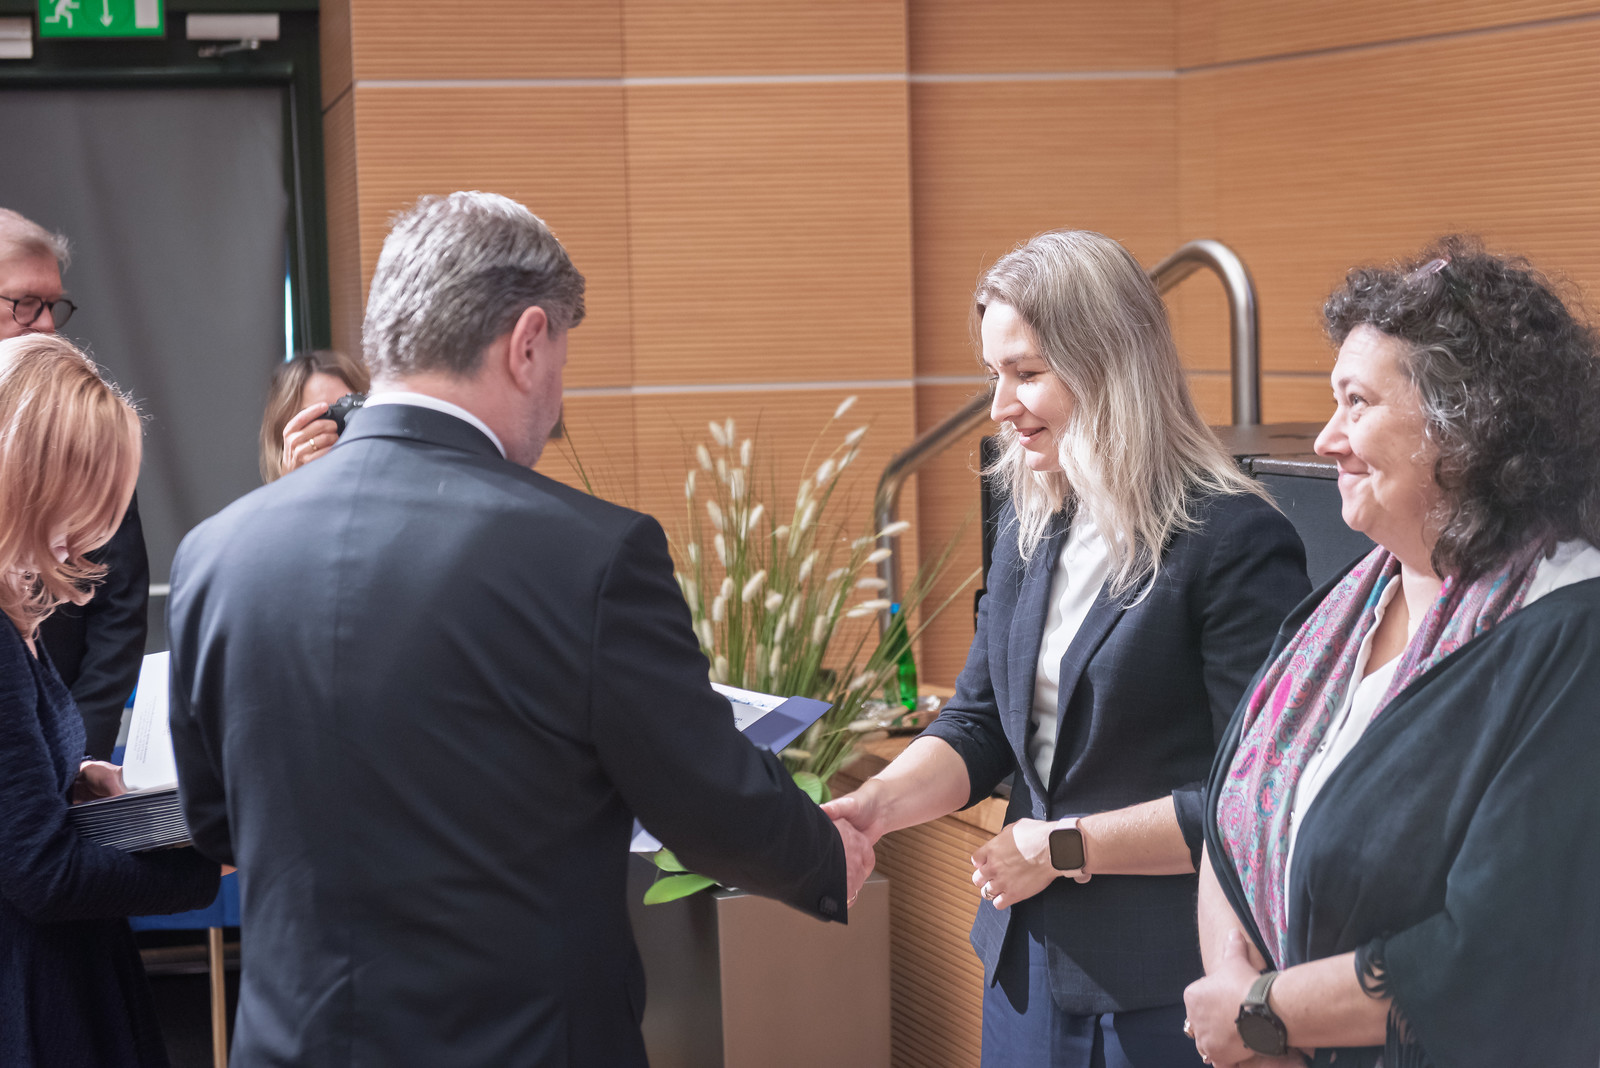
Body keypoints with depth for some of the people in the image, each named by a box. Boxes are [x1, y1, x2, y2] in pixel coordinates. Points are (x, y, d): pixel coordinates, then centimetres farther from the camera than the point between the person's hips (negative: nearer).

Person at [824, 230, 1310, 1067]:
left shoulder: (1235, 542, -15)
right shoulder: (1031, 522, 8)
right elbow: (980, 723, 9)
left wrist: (1065, 847, -14)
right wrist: (879, 803, -9)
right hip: (1030, 955, 7)